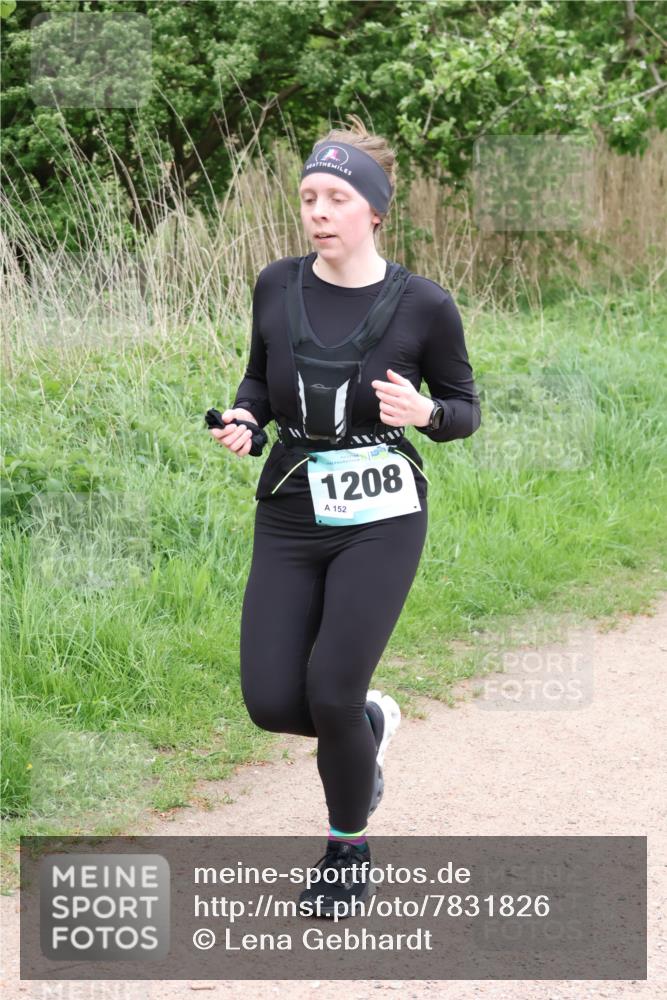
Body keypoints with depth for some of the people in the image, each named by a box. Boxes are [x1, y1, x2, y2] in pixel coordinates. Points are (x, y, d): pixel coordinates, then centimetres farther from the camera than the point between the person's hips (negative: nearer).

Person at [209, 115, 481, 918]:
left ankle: (350, 845, 18)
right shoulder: (277, 287, -1)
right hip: (289, 518, 4)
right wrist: (243, 417, -7)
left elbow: (464, 411, 2)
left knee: (330, 696, -11)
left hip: (379, 520, -3)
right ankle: (369, 723, 31)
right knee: (272, 702, -5)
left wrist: (425, 414, -20)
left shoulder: (423, 306, -10)